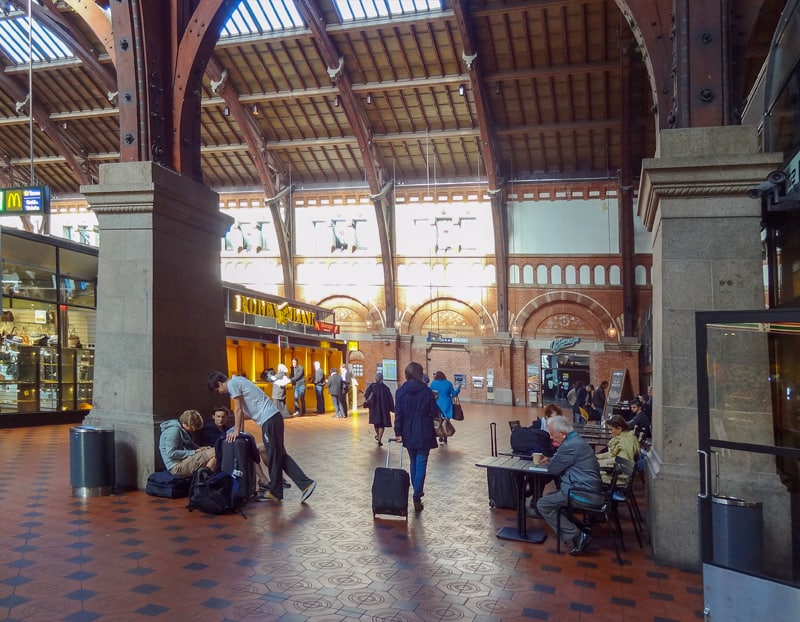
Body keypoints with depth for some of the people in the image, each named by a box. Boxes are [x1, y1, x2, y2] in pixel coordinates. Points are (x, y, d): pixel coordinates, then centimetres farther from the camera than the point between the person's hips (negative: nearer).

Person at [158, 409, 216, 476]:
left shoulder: (183, 431, 16)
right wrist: (193, 452, -18)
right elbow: (171, 453, -22)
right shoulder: (174, 430, -14)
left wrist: (200, 448, 6)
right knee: (214, 452, -23)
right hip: (177, 466, -11)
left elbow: (191, 445, 29)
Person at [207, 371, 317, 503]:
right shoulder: (237, 381, 22)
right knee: (279, 455, 11)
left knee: (274, 456, 2)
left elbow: (238, 410, -8)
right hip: (273, 417, 10)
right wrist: (240, 430, 25)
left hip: (269, 419, -10)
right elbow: (242, 410, 25)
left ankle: (275, 491, 13)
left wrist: (236, 431, -1)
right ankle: (306, 483, 6)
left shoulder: (232, 384, -7)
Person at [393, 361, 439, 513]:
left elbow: (398, 413, -5)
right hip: (424, 433, -3)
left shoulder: (401, 392, -4)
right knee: (421, 464, 1)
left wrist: (398, 432, -1)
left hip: (408, 433, 3)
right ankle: (417, 497, -7)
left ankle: (417, 491, 29)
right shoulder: (427, 391, -8)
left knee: (413, 462, 20)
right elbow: (434, 412, -5)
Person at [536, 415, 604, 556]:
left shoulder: (570, 446, -19)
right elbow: (560, 463, 24)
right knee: (549, 497, 23)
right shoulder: (576, 439, 14)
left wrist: (550, 462, 9)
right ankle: (578, 530, 16)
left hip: (585, 493, -11)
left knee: (542, 504, -5)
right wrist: (550, 460, 8)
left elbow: (553, 469, -11)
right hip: (591, 489, 11)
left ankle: (576, 535, -7)